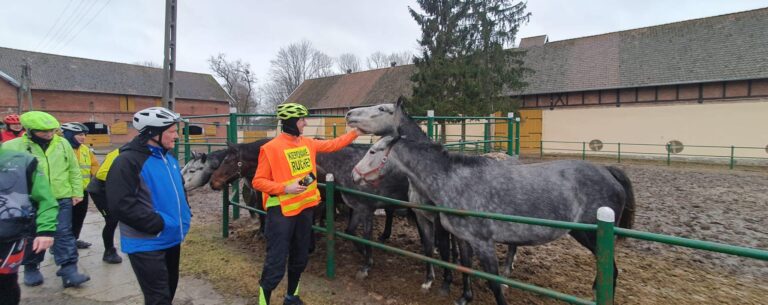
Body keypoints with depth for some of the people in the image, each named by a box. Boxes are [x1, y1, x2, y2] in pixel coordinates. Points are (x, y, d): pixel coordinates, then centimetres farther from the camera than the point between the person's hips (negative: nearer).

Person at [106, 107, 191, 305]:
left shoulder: (168, 158, 9)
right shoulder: (128, 161, -18)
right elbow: (121, 205, -26)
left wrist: (185, 215, 8)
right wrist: (158, 224, -24)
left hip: (172, 238, 8)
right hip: (147, 243, -8)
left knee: (170, 288, 23)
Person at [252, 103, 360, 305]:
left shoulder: (308, 143, 6)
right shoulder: (271, 148, -14)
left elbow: (333, 145, 18)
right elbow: (258, 181, -12)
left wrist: (355, 132, 16)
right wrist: (285, 188, -23)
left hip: (304, 208, 7)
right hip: (281, 212, -7)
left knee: (300, 258, 19)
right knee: (276, 264, -2)